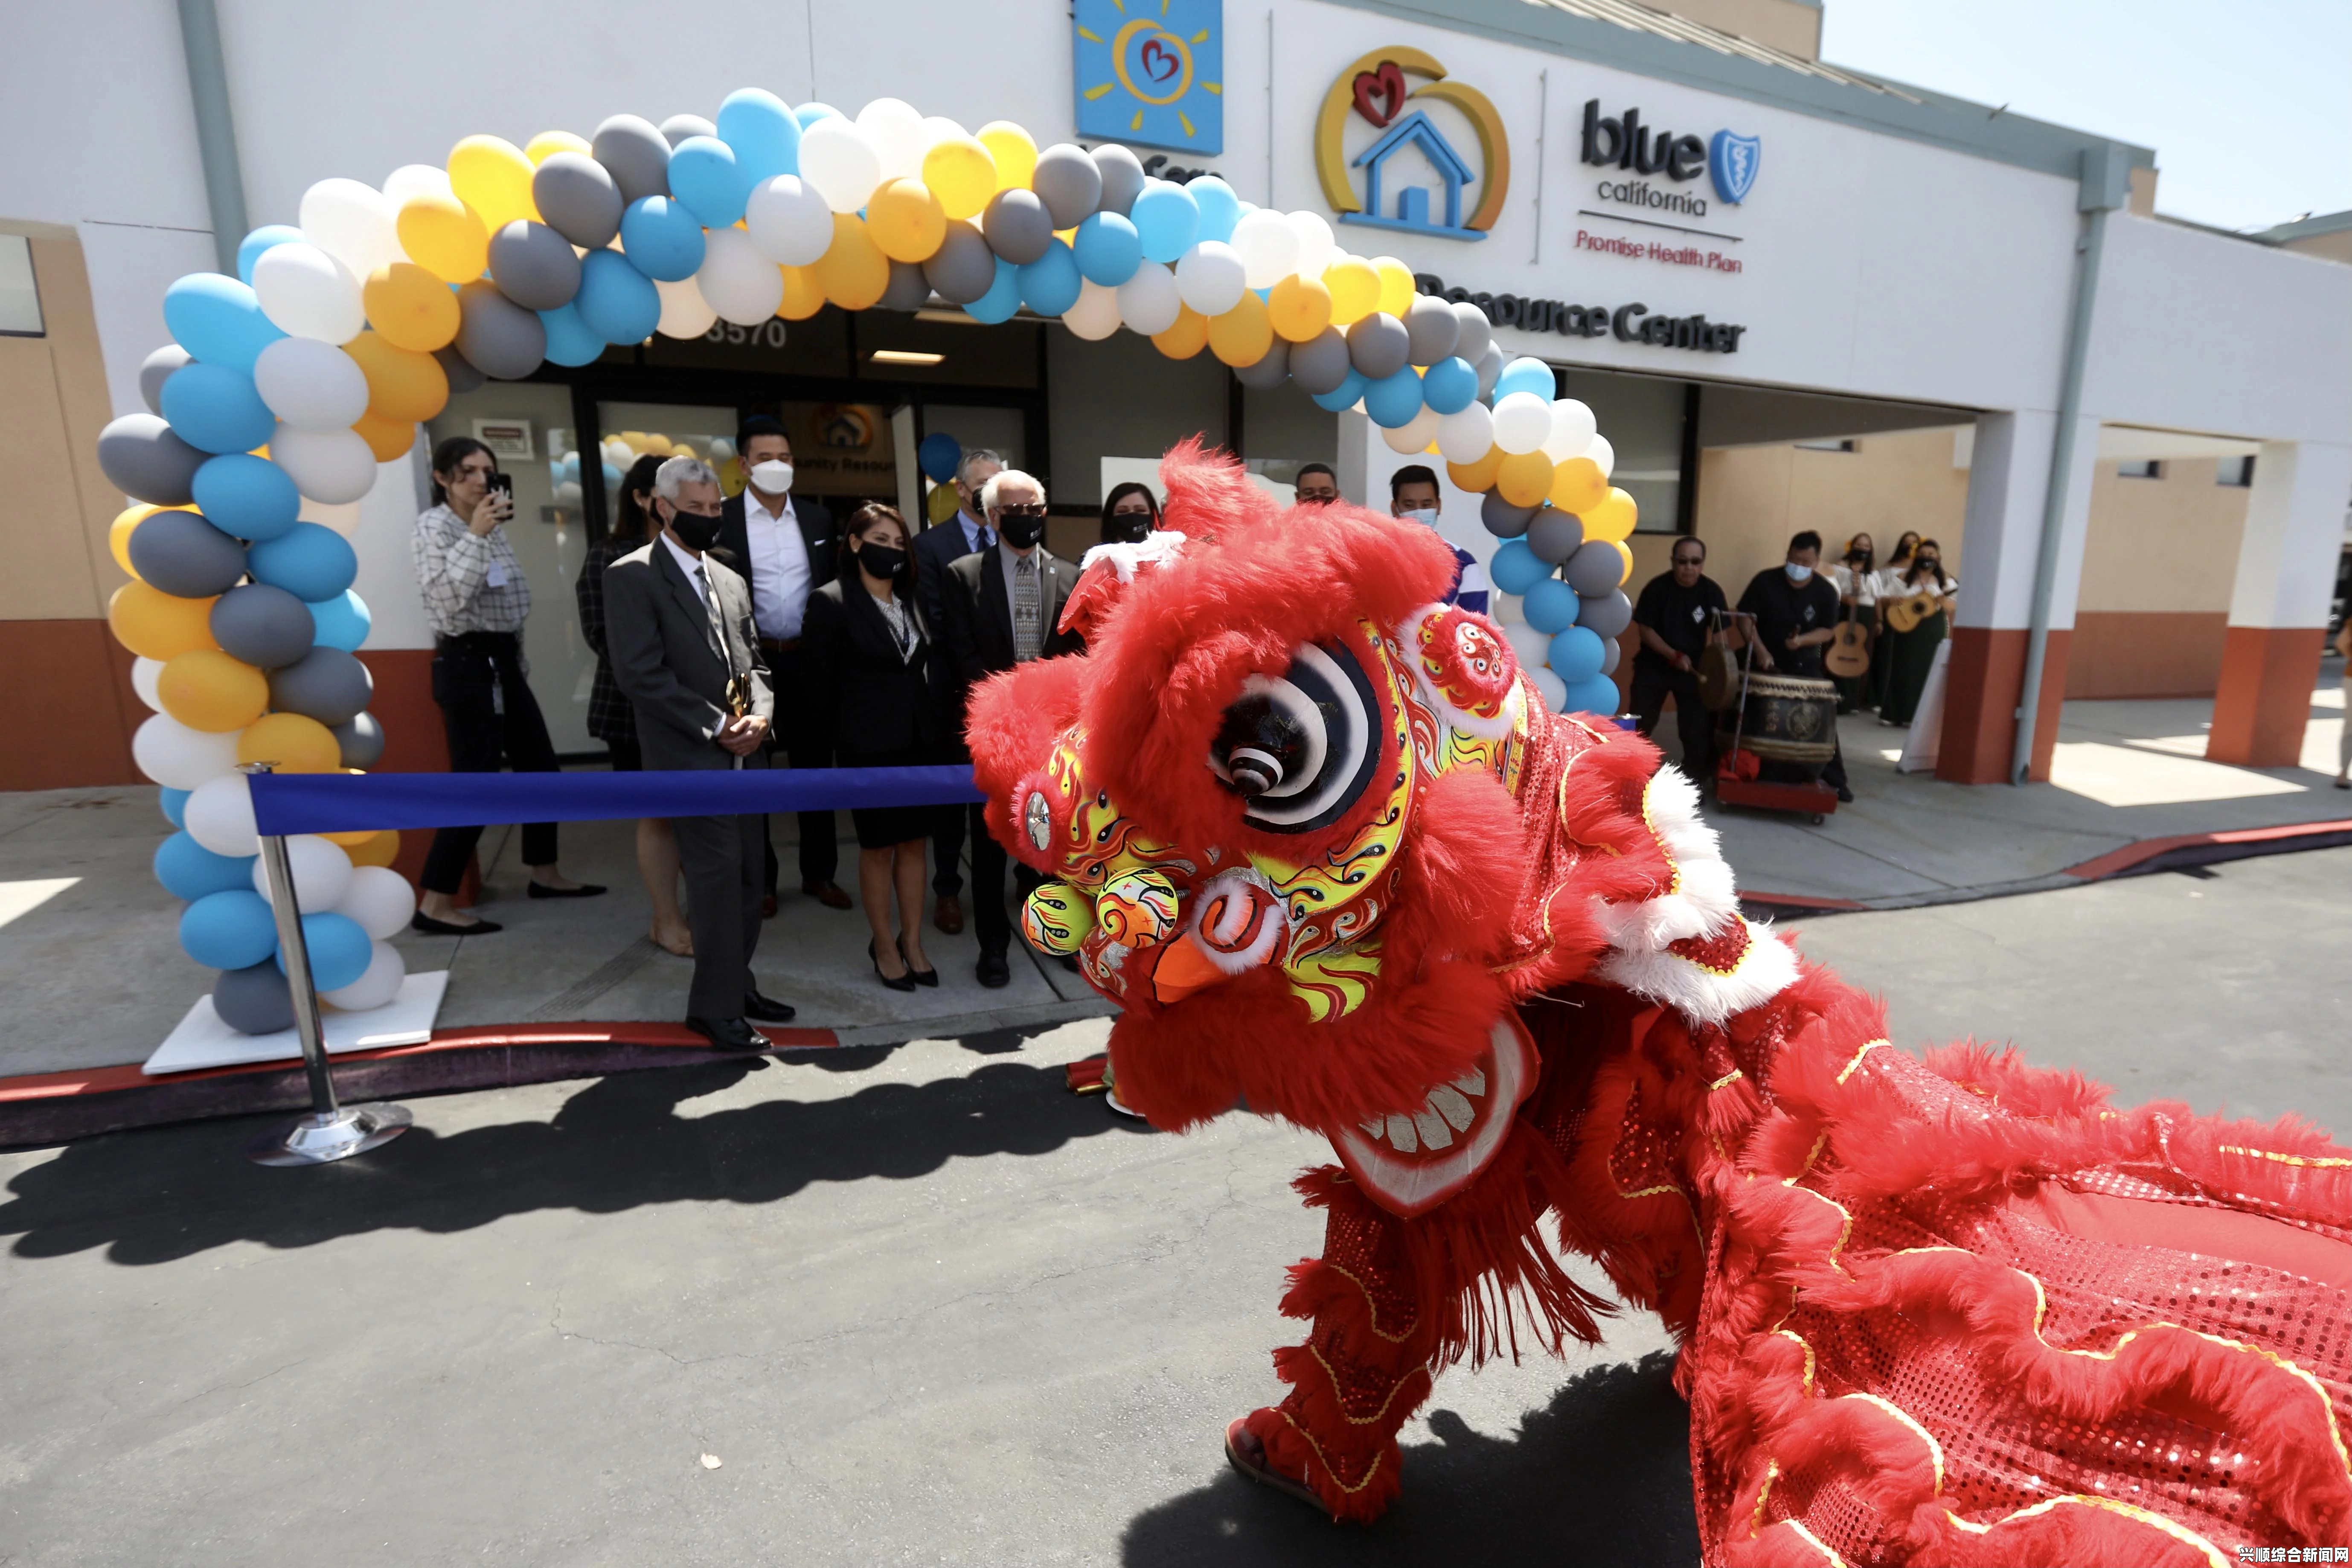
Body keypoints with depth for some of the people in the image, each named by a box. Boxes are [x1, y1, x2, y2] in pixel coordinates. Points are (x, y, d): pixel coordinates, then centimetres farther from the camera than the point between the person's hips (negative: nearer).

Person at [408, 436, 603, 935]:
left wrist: (519, 661, 21)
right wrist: (475, 535, -25)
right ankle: (434, 905, -2)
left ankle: (545, 874, 25)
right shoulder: (433, 527, -10)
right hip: (466, 664, -8)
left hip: (503, 660, 9)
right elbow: (446, 598, -25)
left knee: (540, 765, 12)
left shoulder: (494, 528, 13)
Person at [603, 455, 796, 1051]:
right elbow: (641, 672, -12)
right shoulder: (632, 576, -4)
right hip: (691, 754, -6)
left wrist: (760, 713, -4)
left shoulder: (730, 580, 18)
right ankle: (717, 1006, 4)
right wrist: (717, 726, -15)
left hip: (745, 752, 7)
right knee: (717, 873, -7)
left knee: (745, 874, 10)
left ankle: (736, 985, 22)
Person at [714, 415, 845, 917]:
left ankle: (819, 872, 22)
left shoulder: (817, 517, 7)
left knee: (814, 765, 10)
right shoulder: (722, 519, -5)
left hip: (808, 659, 3)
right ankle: (759, 879, 20)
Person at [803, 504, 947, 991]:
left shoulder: (916, 597, 6)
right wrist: (838, 739, 0)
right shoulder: (831, 602, -8)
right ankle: (885, 946, 22)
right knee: (878, 847, 7)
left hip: (920, 741, 4)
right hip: (869, 747, -4)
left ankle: (913, 943, 23)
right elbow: (818, 680, -6)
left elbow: (933, 663, 7)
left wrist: (933, 723, 1)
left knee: (915, 842, 10)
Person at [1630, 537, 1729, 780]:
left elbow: (1717, 632, -5)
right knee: (1639, 724, 3)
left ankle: (1694, 780, 13)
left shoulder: (1712, 591, -9)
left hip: (1694, 668, 1)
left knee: (1697, 728, 0)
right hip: (1653, 665, -1)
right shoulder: (1657, 587, -14)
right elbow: (1645, 630, -12)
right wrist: (1674, 656, -21)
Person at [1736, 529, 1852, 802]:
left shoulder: (1826, 592, -10)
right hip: (1765, 661, 0)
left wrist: (1803, 640, -26)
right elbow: (1745, 616, -11)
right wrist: (1760, 650, -23)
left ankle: (1834, 780, 8)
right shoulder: (1766, 580, -13)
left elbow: (1828, 630, -5)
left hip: (1804, 665, 1)